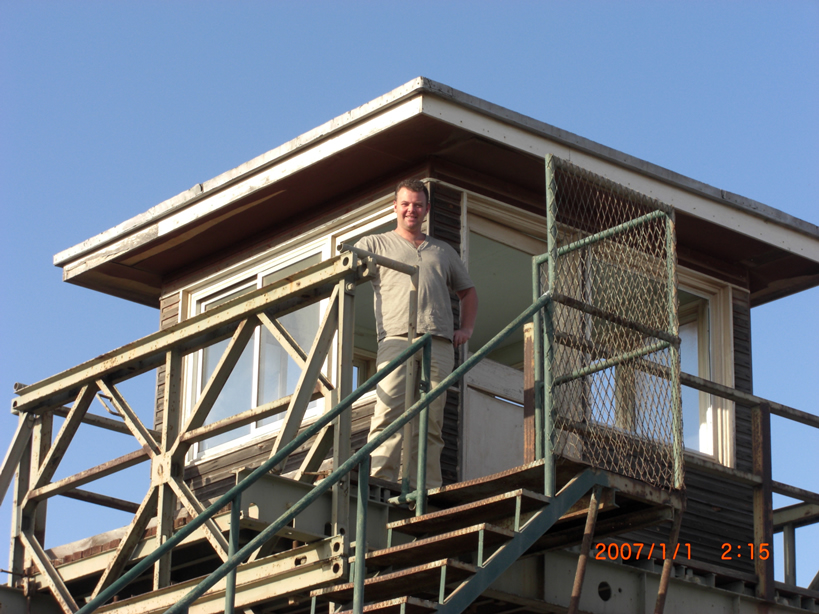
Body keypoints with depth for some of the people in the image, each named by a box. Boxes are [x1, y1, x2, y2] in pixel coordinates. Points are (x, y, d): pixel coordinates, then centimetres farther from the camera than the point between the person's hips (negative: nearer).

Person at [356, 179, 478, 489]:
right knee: (389, 412, -18)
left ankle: (428, 490, -5)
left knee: (431, 422, -3)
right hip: (396, 338, -3)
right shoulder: (375, 244, 21)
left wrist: (466, 328, 19)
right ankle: (379, 482, -24)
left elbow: (467, 291, 35)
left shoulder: (444, 251, 29)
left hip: (440, 344, 3)